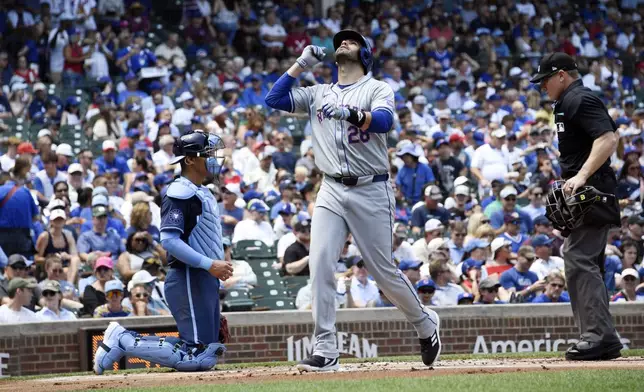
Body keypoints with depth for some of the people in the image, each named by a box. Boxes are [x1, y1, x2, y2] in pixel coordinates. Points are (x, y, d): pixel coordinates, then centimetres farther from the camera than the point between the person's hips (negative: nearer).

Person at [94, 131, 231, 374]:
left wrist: (219, 267, 12)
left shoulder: (203, 193, 20)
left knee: (208, 352, 10)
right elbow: (169, 240, -23)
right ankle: (123, 341, -5)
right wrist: (209, 264, -26)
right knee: (198, 358, -15)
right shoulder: (180, 192, -12)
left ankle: (123, 339, 14)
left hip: (206, 280, 10)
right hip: (188, 279, -10)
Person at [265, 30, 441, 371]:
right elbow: (274, 99, 8)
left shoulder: (377, 89, 2)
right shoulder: (318, 94, 16)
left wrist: (350, 113, -37)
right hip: (331, 191, 4)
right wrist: (302, 64, 7)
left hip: (371, 191, -3)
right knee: (320, 264, -14)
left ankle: (425, 324, 27)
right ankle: (325, 352, -13)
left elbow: (384, 121, -18)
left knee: (383, 271, 1)